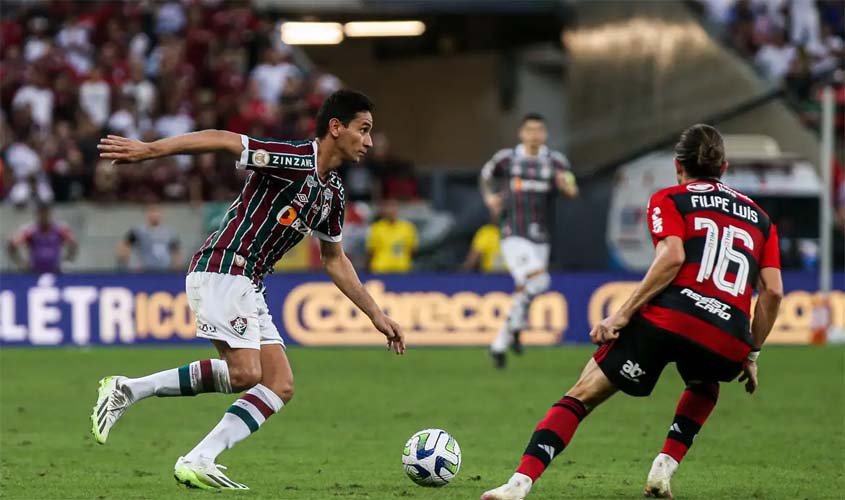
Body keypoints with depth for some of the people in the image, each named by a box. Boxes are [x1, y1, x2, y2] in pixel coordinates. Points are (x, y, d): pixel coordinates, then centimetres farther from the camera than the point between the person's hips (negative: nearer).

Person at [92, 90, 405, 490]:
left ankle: (197, 462, -6)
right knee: (245, 373, -21)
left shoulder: (332, 193, 15)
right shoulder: (295, 161, -13)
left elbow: (334, 260, 27)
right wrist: (149, 150, -28)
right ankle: (129, 389, -11)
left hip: (248, 286, 9)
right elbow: (221, 140, -20)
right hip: (221, 271, -9)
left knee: (281, 386, 0)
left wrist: (376, 315, 26)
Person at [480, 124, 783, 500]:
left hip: (669, 317, -3)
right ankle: (665, 467, 17)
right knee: (704, 389, 39)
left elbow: (672, 257, -7)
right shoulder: (759, 217, 25)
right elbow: (773, 291, 16)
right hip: (728, 342, 3)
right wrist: (751, 354, 24)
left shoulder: (668, 200, 13)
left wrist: (623, 315, -8)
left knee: (582, 396, 5)